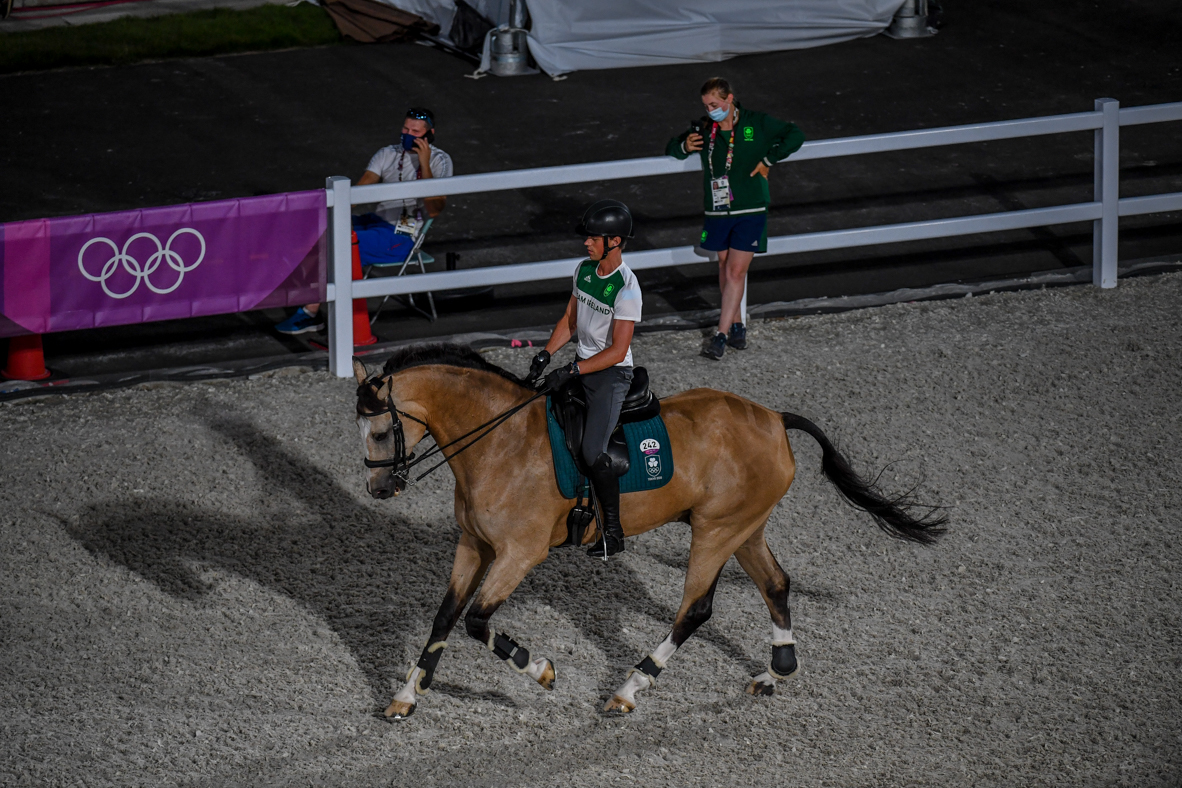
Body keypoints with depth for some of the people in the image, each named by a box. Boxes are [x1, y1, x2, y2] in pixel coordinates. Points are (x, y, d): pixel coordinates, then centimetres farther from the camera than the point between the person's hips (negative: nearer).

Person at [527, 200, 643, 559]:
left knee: (592, 453, -17)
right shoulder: (584, 270, 2)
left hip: (611, 374, -8)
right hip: (581, 366, 8)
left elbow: (617, 351, -23)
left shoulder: (626, 289, -21)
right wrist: (546, 354, -1)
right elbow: (570, 321, 13)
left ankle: (613, 532, -4)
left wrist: (571, 371, -26)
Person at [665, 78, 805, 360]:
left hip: (750, 212, -4)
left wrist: (768, 160, -8)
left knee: (736, 272, -8)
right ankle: (736, 325, 27)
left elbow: (795, 136, -3)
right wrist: (684, 146, -14)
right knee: (725, 268, 12)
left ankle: (721, 336, -7)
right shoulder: (704, 128, 0)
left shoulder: (757, 123, -7)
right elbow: (671, 149, 10)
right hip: (717, 211, 4)